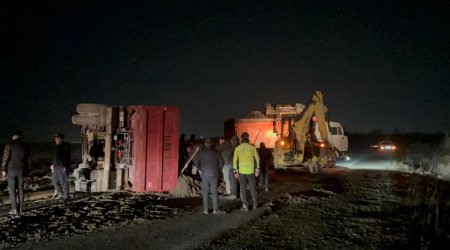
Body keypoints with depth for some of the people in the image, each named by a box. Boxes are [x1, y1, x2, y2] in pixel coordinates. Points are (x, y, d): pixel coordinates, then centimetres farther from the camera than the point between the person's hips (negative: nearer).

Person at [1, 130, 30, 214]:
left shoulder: (9, 145, -6)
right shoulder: (25, 146, 6)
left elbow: (5, 158, -10)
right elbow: (28, 159, 9)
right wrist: (27, 171, 16)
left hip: (11, 169, -3)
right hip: (22, 170, 3)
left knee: (12, 189, 1)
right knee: (20, 188, 10)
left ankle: (14, 209, -3)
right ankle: (20, 208, 13)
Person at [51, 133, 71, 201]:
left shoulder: (66, 146, -9)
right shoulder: (57, 147, 17)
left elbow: (67, 157, -16)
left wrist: (65, 166, -21)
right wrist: (53, 164, 18)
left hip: (63, 167, -9)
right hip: (57, 166, 9)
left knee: (64, 181, -6)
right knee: (54, 179, 12)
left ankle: (65, 196, 1)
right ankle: (60, 193, 22)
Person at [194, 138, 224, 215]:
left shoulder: (202, 152, 1)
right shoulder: (216, 152, 3)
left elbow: (196, 162, -3)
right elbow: (221, 162, -1)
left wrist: (201, 169, 11)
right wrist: (218, 170, 12)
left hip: (205, 174, 0)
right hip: (214, 174, 0)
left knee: (205, 192, 7)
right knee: (214, 192, 4)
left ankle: (205, 209, 8)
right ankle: (215, 209, 3)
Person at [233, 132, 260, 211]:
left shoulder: (237, 148, -3)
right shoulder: (252, 147, -3)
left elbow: (235, 160, -2)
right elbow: (257, 159, 0)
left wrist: (235, 171, 5)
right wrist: (257, 170, 8)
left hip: (241, 171, 0)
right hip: (251, 171, 1)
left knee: (243, 188, 8)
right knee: (252, 187, 16)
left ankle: (245, 206, 8)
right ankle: (254, 204, 25)